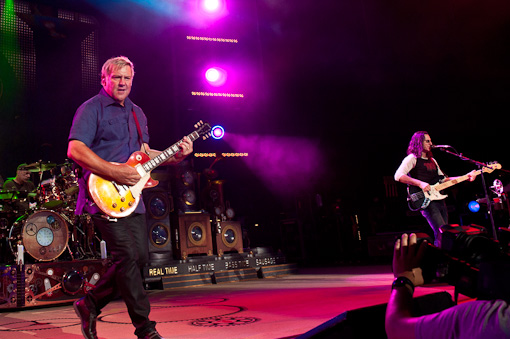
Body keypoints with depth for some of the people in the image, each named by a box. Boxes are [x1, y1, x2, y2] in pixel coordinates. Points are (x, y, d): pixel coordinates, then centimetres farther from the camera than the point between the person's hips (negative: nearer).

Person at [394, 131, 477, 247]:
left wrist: (466, 177, 17)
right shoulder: (412, 158, -3)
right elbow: (398, 176, -17)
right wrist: (420, 183, -23)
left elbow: (443, 179, 26)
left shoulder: (432, 160, 24)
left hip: (439, 198, 8)